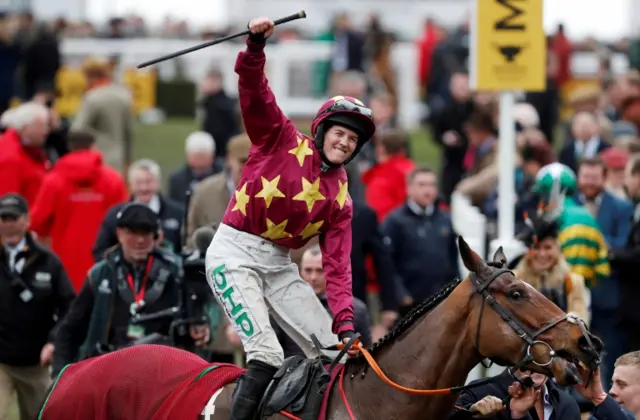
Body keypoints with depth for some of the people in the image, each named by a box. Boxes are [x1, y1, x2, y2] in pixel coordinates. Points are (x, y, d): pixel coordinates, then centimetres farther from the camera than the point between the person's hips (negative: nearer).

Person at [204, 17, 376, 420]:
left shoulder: (339, 197, 8)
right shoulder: (283, 141, -3)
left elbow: (337, 264, 1)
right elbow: (255, 94, -17)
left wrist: (344, 324, -11)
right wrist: (256, 47, -36)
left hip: (278, 264, 6)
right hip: (235, 253, -6)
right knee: (267, 353, -21)